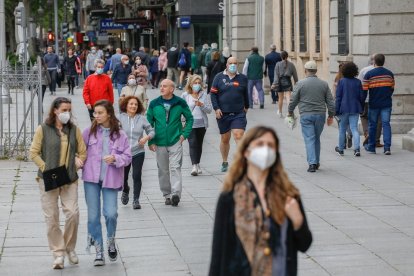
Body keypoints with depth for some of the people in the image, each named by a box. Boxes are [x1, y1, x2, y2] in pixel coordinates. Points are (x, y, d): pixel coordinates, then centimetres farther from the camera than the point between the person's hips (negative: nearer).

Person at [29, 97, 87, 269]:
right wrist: (46, 169, -11)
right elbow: (34, 153, -2)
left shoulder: (74, 130, 7)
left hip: (69, 179, 2)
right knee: (51, 217, 0)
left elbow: (82, 152, 11)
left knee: (73, 213, -8)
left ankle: (70, 248, 13)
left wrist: (78, 163, -6)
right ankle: (58, 253, 9)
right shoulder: (43, 129, -1)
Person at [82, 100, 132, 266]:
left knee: (111, 213, -10)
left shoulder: (120, 135, 0)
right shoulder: (89, 132, 2)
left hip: (110, 179, -1)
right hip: (91, 178, 1)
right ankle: (98, 251, 14)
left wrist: (115, 158, -17)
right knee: (93, 215, 2)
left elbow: (127, 157, 1)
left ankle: (111, 242, 21)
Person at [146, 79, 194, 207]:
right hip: (159, 143, 2)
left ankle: (176, 193, -19)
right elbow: (149, 123, 8)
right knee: (163, 171, 9)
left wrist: (184, 134, 1)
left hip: (176, 142, -2)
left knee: (175, 168, -13)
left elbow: (190, 118, 11)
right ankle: (167, 195, 19)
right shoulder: (154, 104, 2)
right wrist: (151, 141, 2)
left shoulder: (180, 103, -1)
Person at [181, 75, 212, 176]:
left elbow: (209, 110, 1)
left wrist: (202, 105, -15)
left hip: (202, 123, 2)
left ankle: (197, 164, 26)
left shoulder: (204, 95, 3)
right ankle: (194, 166, -20)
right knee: (192, 143, -14)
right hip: (190, 123, -2)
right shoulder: (185, 95, 1)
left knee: (199, 144, 12)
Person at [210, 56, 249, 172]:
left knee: (239, 136, -15)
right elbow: (213, 93, 2)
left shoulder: (242, 78, 6)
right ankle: (225, 163, 25)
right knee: (225, 139, 10)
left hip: (239, 114, -1)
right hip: (223, 114, 1)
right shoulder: (219, 77, 3)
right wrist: (216, 108, -8)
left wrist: (246, 106, 28)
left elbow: (245, 94, 21)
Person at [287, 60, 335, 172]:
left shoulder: (301, 84, -5)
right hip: (320, 115, 3)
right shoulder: (324, 84, 5)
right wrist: (331, 115, 16)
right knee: (317, 139, 16)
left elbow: (293, 100, 0)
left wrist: (290, 112, 16)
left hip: (306, 115, -3)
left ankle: (312, 163, -14)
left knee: (309, 139, -3)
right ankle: (316, 162, 23)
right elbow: (330, 101, 7)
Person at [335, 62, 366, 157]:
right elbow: (362, 96, 4)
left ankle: (341, 149, 24)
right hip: (355, 109, 2)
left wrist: (336, 110, -4)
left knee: (342, 129, 12)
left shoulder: (341, 81, -7)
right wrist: (361, 107, 17)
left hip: (344, 109, -2)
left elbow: (338, 96, -7)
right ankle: (357, 149, -16)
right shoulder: (358, 82, 0)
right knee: (354, 128, -1)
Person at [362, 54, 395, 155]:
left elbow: (364, 90, -8)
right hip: (387, 104, 2)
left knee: (372, 125, 10)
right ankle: (387, 147, -10)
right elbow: (392, 89, 11)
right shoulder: (389, 74, 3)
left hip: (373, 104, -2)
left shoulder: (369, 74, -8)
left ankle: (371, 147, 19)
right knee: (386, 124, 2)